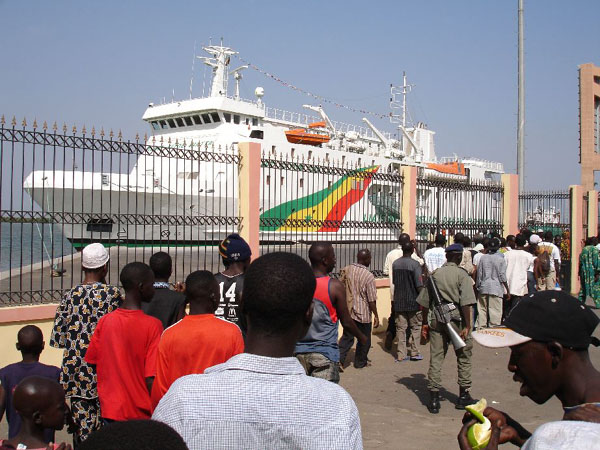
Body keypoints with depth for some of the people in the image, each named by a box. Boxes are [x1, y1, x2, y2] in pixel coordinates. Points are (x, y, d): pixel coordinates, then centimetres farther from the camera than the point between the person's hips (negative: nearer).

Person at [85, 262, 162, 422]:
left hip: (110, 412, 5)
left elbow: (92, 362, 7)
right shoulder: (152, 325, -16)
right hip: (141, 414, -5)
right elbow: (151, 380, -18)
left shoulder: (105, 321, -1)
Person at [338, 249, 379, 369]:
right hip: (363, 313, -5)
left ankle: (339, 359, 2)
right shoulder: (368, 276, -19)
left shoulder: (346, 270, -4)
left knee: (347, 337, 15)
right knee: (364, 339, 14)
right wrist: (376, 316, -6)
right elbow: (371, 300, -16)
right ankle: (360, 362, 25)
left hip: (348, 311, 5)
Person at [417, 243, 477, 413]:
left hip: (436, 321, 3)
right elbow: (465, 303, -13)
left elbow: (424, 302, 8)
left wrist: (424, 324, 16)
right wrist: (467, 326, -11)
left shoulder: (435, 274, 7)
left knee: (435, 358, 6)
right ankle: (463, 396, 20)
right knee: (464, 357, 14)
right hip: (456, 320, -3)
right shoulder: (462, 275, -4)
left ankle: (433, 399, 6)